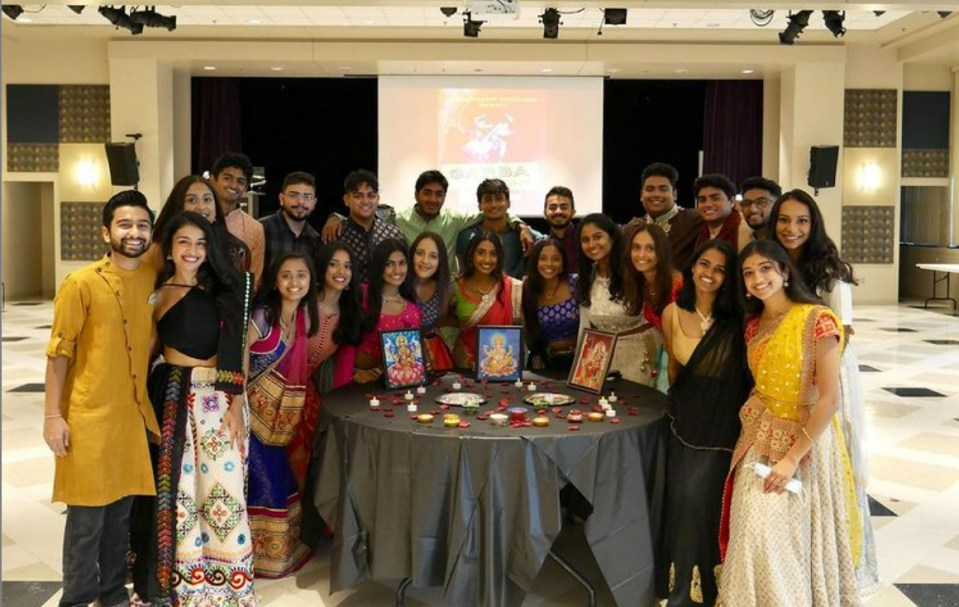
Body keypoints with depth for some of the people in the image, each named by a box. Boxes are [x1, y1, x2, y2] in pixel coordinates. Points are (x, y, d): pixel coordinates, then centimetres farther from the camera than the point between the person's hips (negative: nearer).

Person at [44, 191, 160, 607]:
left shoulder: (154, 279, 4)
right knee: (87, 515, 4)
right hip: (90, 415, -5)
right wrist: (52, 416, -10)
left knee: (122, 509, 15)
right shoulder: (81, 284, -11)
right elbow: (59, 352, -9)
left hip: (135, 413, 5)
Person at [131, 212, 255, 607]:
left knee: (220, 484, -1)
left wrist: (236, 403, -10)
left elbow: (234, 348, -4)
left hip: (219, 396, -2)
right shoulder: (155, 291, 7)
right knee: (173, 486, 7)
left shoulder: (224, 288, 1)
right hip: (172, 397, 2)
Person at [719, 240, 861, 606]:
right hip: (759, 440, 5)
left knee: (786, 538, -1)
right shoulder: (754, 326, 6)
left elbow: (829, 399, -18)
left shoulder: (816, 320, -15)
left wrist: (792, 458, -19)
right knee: (755, 535, 6)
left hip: (803, 440, -5)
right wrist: (751, 425, 0)